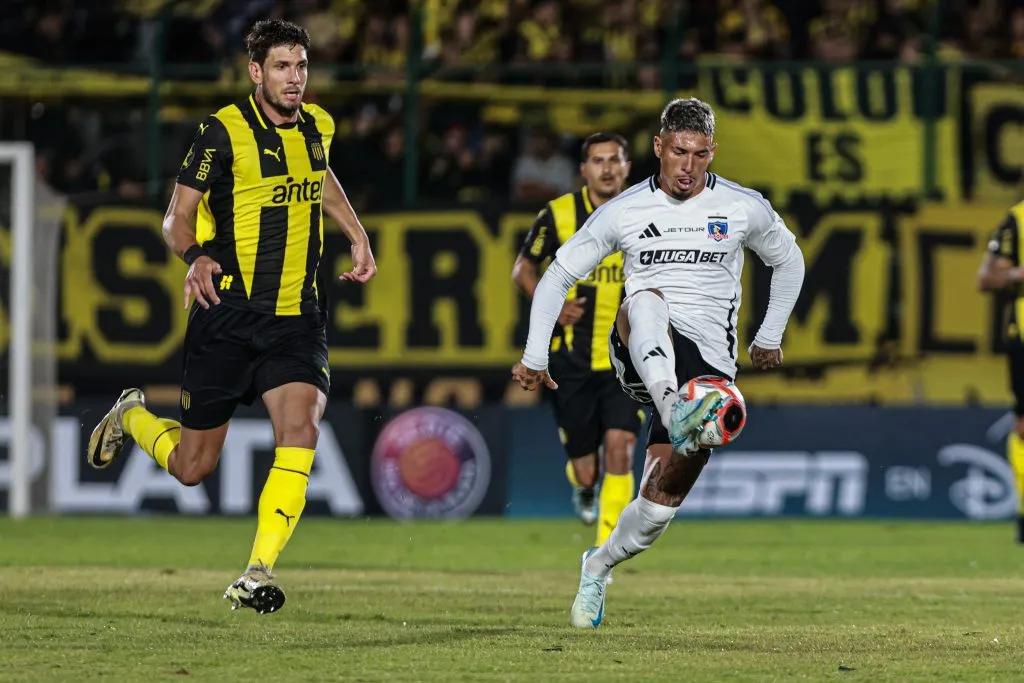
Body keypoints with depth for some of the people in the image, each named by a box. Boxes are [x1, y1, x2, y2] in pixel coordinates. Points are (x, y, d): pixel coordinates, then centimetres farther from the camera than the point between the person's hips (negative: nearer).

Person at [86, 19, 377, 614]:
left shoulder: (318, 126, 8)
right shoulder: (225, 131, -9)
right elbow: (177, 217, -8)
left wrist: (358, 238, 23)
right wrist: (195, 258, -28)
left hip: (297, 320, 4)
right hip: (229, 317, -4)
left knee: (301, 434, -21)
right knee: (192, 468, 6)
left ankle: (257, 575, -18)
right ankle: (133, 416, 40)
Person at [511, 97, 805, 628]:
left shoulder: (745, 209, 3)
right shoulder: (624, 212, 3)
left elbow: (789, 261, 22)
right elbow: (559, 274, 12)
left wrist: (769, 338, 26)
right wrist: (535, 356, 8)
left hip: (708, 362, 1)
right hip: (640, 359, -1)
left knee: (662, 498, -8)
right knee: (646, 301, -37)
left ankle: (599, 565, 24)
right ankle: (679, 416, -65)